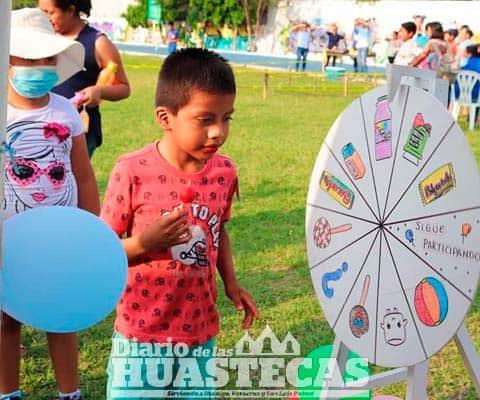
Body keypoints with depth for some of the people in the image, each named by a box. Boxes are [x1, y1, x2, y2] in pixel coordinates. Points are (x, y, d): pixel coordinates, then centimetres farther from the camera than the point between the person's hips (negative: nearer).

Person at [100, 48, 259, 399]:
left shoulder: (224, 172, -2)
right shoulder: (133, 172, -15)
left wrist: (231, 282, 7)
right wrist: (144, 243, -25)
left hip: (201, 332, 4)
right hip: (141, 332, -4)